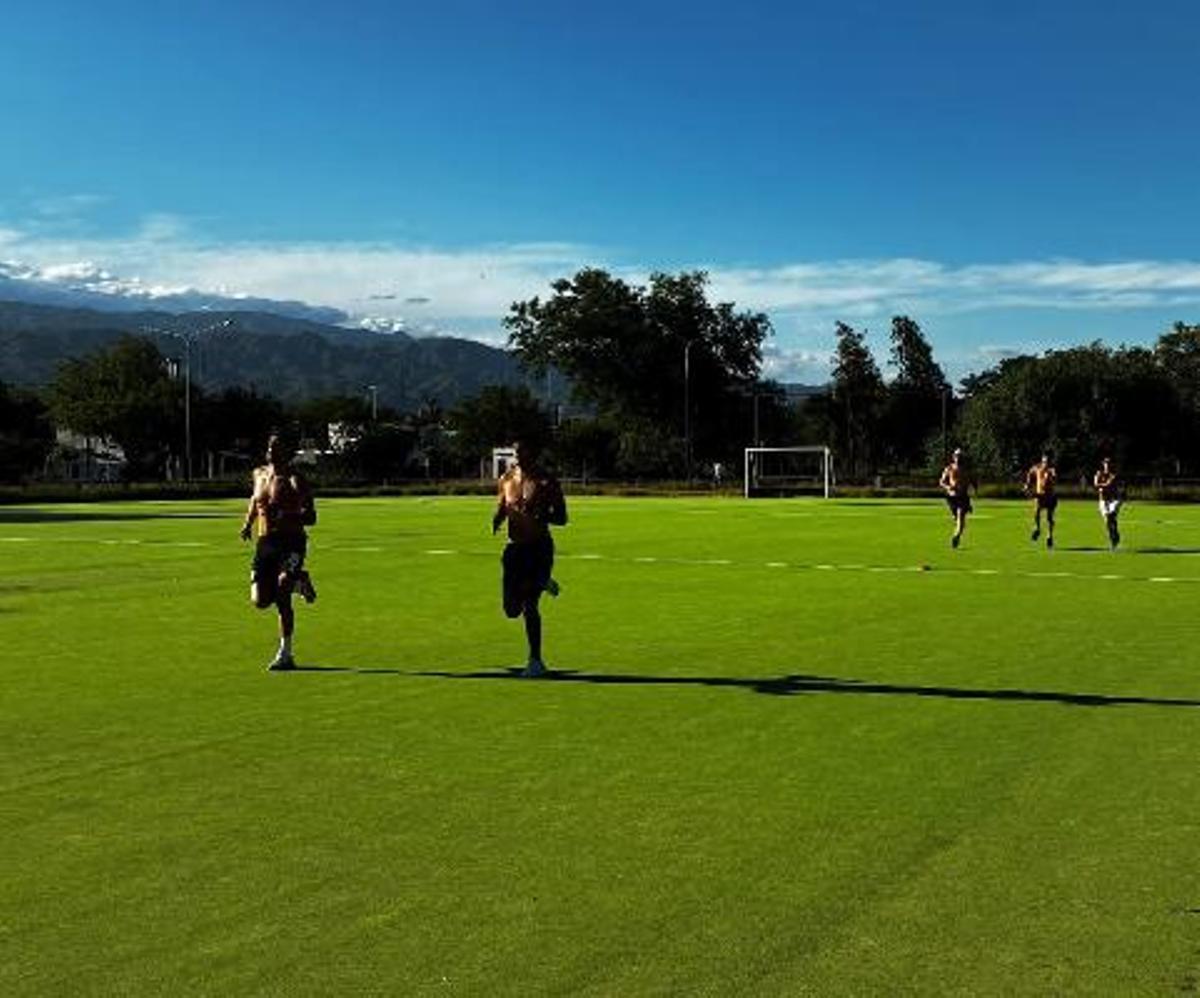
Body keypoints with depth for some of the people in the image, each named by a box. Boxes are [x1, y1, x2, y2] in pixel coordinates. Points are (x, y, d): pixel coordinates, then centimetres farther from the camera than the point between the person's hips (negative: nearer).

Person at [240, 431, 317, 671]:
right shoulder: (259, 474, 11)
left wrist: (284, 515, -30)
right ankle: (298, 582, 29)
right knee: (260, 601, 0)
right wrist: (249, 523, 18)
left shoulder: (294, 480, -8)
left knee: (282, 594, -26)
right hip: (265, 543, 6)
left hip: (291, 542, -6)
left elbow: (310, 517, -14)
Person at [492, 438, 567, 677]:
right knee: (511, 609, 7)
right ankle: (542, 584, 37)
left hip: (539, 548, -5)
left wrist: (539, 515, -25)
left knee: (529, 605, -12)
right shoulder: (507, 478, 7)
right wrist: (497, 520, -5)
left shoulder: (547, 482, -8)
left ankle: (536, 661, 2)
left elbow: (561, 518, -6)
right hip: (515, 548, 5)